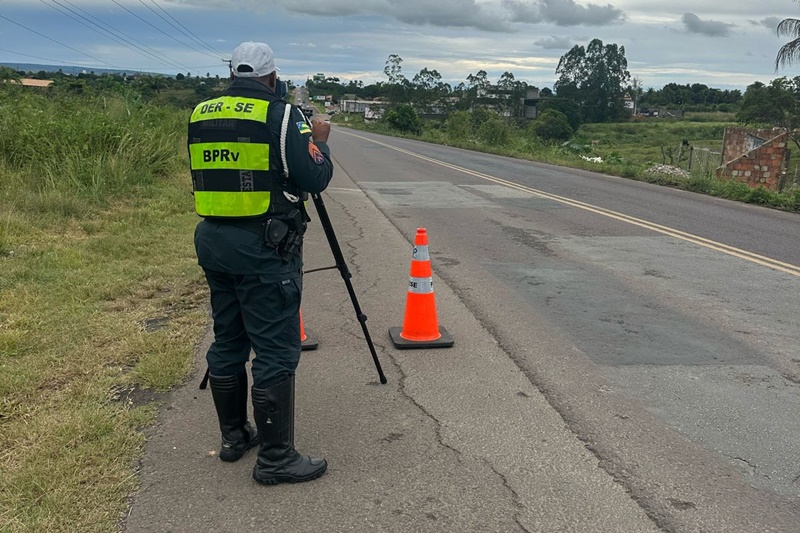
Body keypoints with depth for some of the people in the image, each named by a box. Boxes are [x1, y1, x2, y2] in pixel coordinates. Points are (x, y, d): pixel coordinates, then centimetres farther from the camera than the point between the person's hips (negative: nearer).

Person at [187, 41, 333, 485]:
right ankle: (275, 457, 4)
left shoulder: (201, 114, 11)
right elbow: (316, 179, -11)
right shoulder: (281, 115, -9)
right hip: (266, 248, -7)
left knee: (227, 342, 16)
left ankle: (234, 435, 29)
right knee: (276, 352, -2)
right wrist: (319, 142, 8)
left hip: (213, 240, 7)